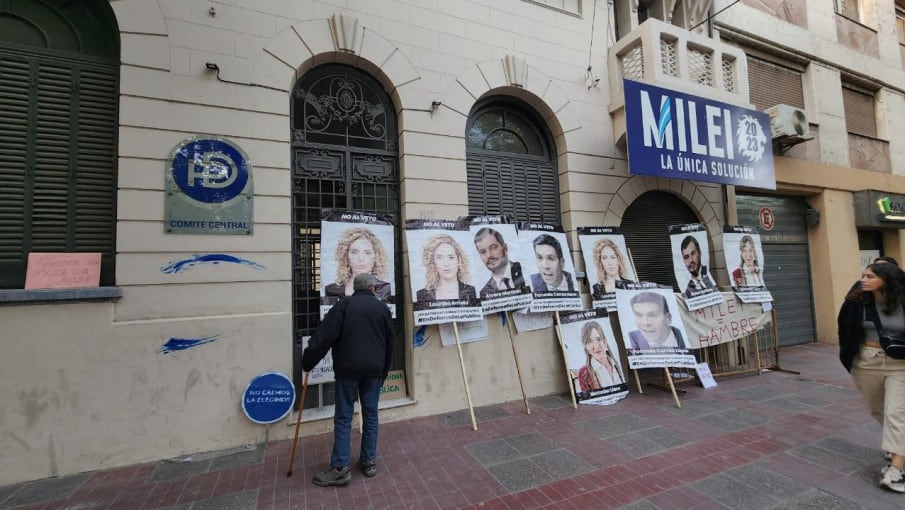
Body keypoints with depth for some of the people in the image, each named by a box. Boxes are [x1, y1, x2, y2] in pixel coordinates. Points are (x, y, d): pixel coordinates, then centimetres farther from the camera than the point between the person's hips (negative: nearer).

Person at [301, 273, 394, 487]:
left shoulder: (344, 305, -1)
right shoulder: (382, 308, 7)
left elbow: (324, 337, -9)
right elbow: (389, 344, 12)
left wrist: (307, 362, -1)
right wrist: (383, 372, 21)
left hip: (348, 369, -2)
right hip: (374, 370, 3)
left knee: (343, 418, 5)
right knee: (371, 415, 12)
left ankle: (341, 468, 7)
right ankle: (369, 461, 21)